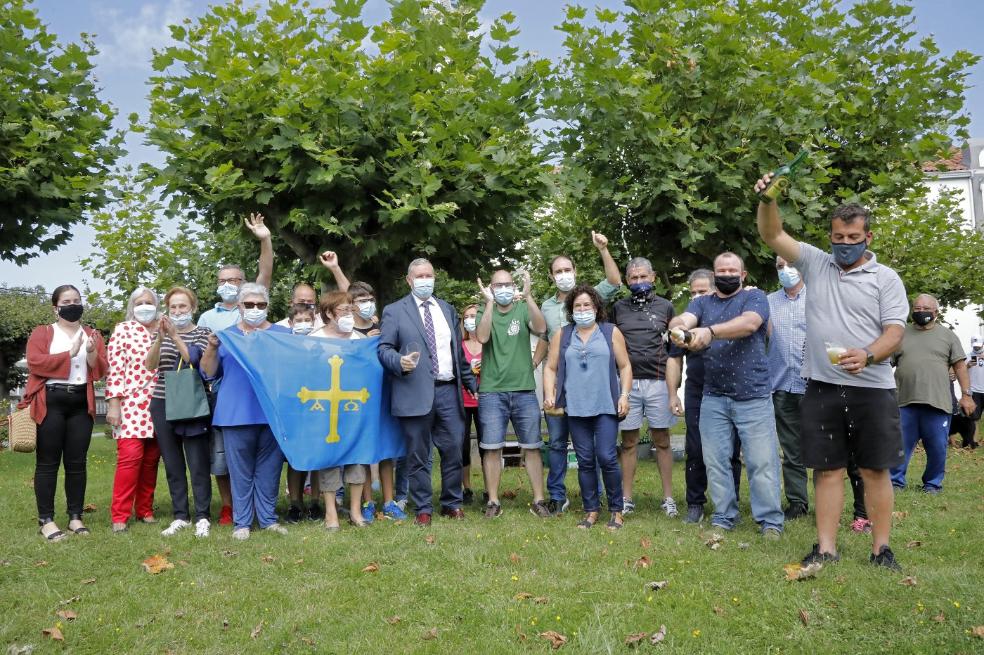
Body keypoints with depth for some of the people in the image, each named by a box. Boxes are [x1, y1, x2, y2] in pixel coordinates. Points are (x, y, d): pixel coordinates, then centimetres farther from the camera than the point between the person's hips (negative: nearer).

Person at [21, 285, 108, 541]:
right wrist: (70, 353, -15)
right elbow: (35, 363, -10)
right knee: (48, 462, -2)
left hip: (81, 404, 3)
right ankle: (46, 520, 1)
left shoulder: (92, 335, 15)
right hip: (50, 403, -3)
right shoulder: (41, 333, 6)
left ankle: (75, 517, 11)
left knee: (77, 462, 5)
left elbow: (101, 371, 7)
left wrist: (92, 353, -12)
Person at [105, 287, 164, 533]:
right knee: (130, 456, -12)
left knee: (151, 460, 6)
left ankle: (145, 510, 16)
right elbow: (114, 369, -4)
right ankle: (120, 516, -5)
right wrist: (113, 404, -10)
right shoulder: (123, 330, 2)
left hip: (157, 406, 4)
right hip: (130, 404, -4)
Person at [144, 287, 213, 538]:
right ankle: (180, 516, 15)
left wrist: (175, 336, -19)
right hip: (163, 405, 4)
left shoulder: (203, 333, 2)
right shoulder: (161, 333, 13)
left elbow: (196, 362, -14)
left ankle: (202, 517, 5)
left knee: (198, 463, -3)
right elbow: (150, 365, -2)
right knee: (172, 465, 7)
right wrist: (160, 338, -17)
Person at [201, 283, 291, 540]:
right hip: (237, 413, -1)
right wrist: (212, 348, -9)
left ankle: (268, 518, 14)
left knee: (269, 468, 4)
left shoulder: (283, 334, 13)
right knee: (240, 470, 2)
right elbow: (209, 372, 7)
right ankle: (242, 522, 9)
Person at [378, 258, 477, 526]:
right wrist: (400, 362, -22)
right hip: (416, 393, -3)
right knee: (418, 455, 3)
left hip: (448, 391, 4)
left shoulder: (448, 309, 17)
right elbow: (383, 348, -2)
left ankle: (452, 504, 21)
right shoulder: (394, 311, 4)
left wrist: (471, 383, 17)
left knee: (453, 451, 5)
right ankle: (423, 509, 15)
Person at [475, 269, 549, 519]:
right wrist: (489, 302, -18)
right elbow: (482, 336, -14)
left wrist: (528, 296, -24)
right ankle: (493, 501, 12)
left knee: (532, 447, 5)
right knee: (492, 448, 2)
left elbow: (540, 328, -14)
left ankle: (538, 500, 14)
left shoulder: (523, 309, 5)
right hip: (492, 391, 0)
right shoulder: (484, 312, 5)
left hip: (524, 390, 1)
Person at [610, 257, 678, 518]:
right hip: (627, 382, 1)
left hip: (658, 381, 0)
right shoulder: (618, 308, 9)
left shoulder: (665, 307, 8)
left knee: (662, 441, 4)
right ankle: (626, 498, 12)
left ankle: (668, 498, 11)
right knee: (629, 442, 5)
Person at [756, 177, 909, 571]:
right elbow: (772, 235, 4)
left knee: (875, 469, 4)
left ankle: (881, 550, 14)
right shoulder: (815, 263, 10)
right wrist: (768, 200, -15)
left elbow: (894, 333, -5)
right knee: (827, 469, 5)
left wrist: (867, 355, -25)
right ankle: (826, 549, 11)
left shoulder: (886, 278, 3)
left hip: (871, 388, -1)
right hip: (821, 387, 2)